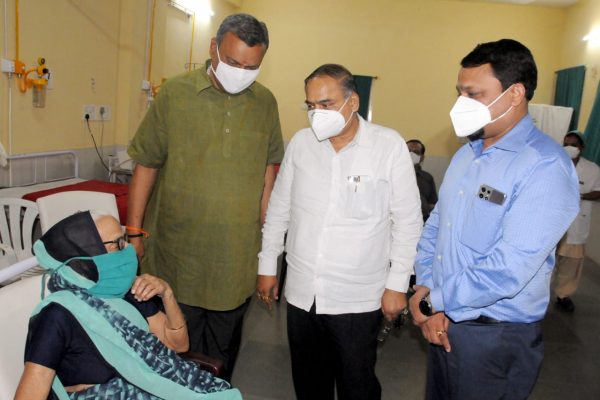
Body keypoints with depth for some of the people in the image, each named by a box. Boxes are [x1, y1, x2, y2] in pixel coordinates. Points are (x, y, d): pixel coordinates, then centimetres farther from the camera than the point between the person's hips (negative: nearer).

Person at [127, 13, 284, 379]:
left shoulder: (265, 102, 2)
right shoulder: (175, 93, -5)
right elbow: (147, 164, -1)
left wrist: (267, 226, 8)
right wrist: (134, 229, -1)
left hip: (237, 256, 2)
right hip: (178, 252, -2)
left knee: (224, 349, 17)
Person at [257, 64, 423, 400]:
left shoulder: (390, 146, -10)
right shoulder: (300, 143, 1)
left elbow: (407, 221, -5)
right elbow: (279, 209, 9)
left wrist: (398, 284, -5)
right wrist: (267, 266, 11)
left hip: (359, 299, -3)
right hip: (301, 293, 4)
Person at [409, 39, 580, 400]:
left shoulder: (546, 167, -20)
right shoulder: (466, 154, 7)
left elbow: (507, 271, -27)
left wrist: (433, 301, -15)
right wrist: (426, 287, -7)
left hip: (496, 337, -7)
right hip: (443, 320, 7)